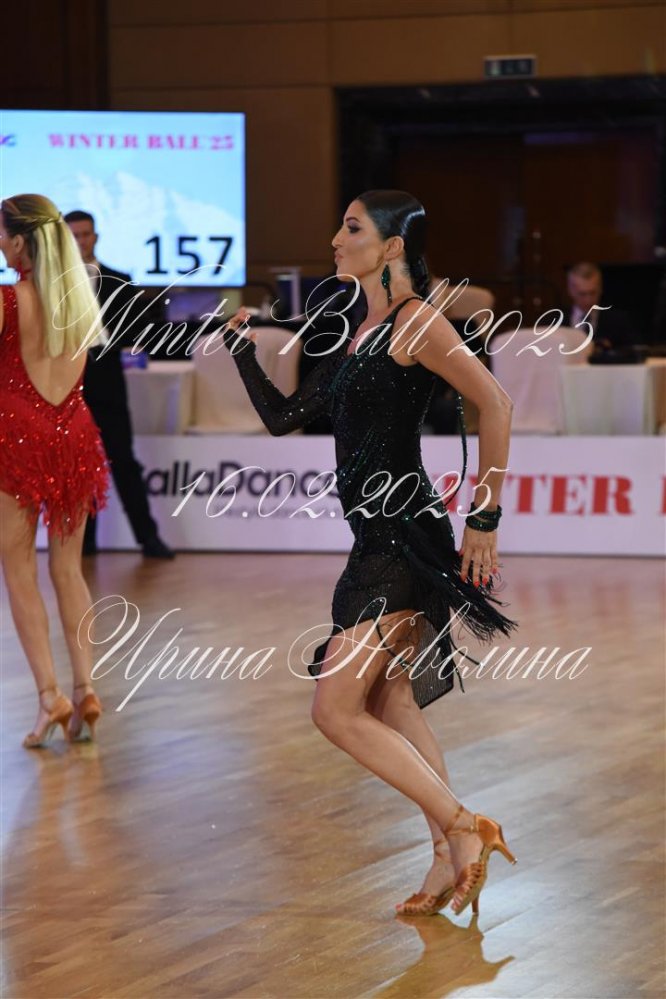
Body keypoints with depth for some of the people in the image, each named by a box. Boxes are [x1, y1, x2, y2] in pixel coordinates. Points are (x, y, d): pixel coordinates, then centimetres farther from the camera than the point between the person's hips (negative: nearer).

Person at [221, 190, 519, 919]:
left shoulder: (414, 323, -11)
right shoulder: (357, 336, 16)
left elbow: (494, 403, -21)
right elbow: (282, 417, 21)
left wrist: (485, 518, -20)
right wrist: (242, 348, 9)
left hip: (407, 540, -9)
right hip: (376, 542, 9)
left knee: (337, 709, -9)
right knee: (391, 709, 12)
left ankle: (465, 827, -5)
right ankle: (455, 855, 16)